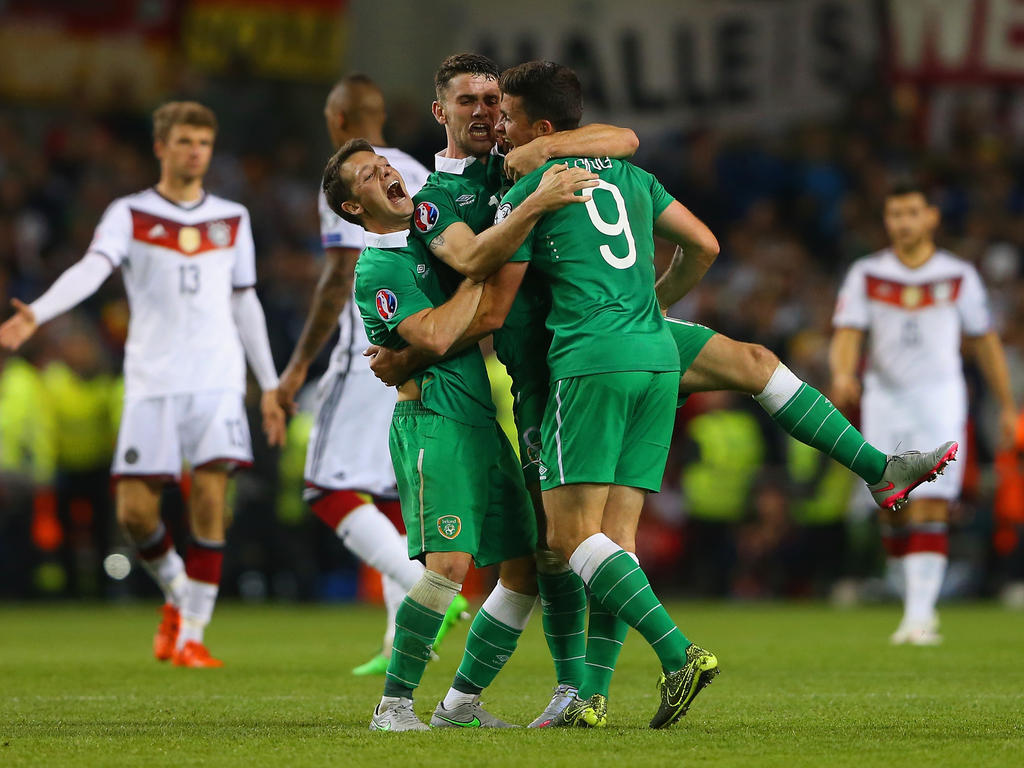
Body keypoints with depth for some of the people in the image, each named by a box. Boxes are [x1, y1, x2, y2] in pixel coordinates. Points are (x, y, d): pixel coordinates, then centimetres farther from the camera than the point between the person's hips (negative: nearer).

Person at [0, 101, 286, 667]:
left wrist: (270, 386, 19)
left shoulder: (232, 219, 14)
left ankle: (191, 634, -3)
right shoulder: (130, 214, 4)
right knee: (135, 512, -6)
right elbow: (91, 269, -12)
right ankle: (177, 594, 24)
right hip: (151, 381, -1)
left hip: (217, 380, 1)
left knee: (210, 498, -13)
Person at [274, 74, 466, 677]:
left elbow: (341, 276, -15)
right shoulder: (418, 176, 17)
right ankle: (402, 643, 6)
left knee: (332, 493, -7)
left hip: (372, 354, -8)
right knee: (390, 493, 13)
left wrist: (300, 365, -12)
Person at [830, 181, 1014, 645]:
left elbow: (985, 342, 12)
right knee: (894, 513, 4)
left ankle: (919, 616, -15)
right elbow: (847, 335, -5)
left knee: (930, 512, -13)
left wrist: (1007, 407, 15)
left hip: (940, 402, -2)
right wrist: (843, 374, -26)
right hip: (884, 401, 2)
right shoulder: (866, 275, 4)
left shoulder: (959, 276, 4)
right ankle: (919, 597, 24)